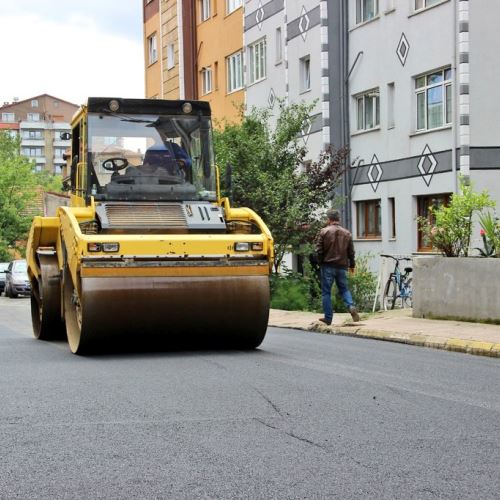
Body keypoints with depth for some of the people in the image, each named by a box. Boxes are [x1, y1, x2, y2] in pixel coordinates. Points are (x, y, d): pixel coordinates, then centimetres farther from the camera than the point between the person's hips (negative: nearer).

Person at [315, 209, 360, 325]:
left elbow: (319, 250, -8)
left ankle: (328, 318, 4)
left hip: (328, 266, -3)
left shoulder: (324, 232, -6)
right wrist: (352, 264, 22)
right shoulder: (347, 233, 7)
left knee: (326, 292, 4)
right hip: (342, 266, 4)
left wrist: (320, 261, 8)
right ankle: (351, 306, -11)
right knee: (344, 289, 16)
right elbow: (351, 251, 9)